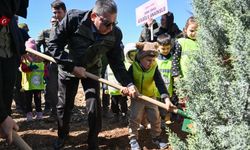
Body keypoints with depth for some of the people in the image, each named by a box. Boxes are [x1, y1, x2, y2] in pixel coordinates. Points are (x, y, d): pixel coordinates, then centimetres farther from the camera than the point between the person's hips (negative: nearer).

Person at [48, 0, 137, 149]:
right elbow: (54, 45, -24)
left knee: (95, 107, -6)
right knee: (64, 105, 9)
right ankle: (62, 135, 37)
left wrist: (128, 83, -34)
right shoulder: (73, 18, -29)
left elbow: (117, 62, -19)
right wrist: (72, 66, -29)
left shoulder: (115, 34, -23)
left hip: (92, 70, 1)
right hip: (69, 67, -1)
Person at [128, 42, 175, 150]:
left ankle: (156, 137, 25)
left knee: (155, 118, 6)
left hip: (151, 96, 2)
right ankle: (133, 139, 15)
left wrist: (166, 99, -37)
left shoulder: (154, 67, -17)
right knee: (134, 118, -1)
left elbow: (160, 83, -25)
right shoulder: (133, 67, -18)